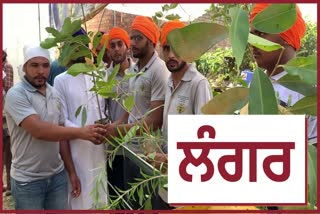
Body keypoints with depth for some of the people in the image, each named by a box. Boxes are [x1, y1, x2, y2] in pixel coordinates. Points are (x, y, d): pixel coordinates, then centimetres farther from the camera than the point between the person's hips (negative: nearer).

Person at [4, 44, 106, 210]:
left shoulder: (54, 94, 6)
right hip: (28, 179, -5)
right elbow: (39, 130, -25)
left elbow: (61, 134, 9)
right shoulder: (15, 94, -13)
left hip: (58, 175, 5)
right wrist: (81, 132, -26)